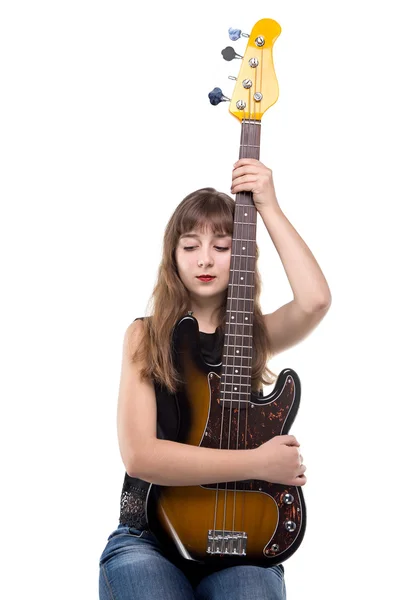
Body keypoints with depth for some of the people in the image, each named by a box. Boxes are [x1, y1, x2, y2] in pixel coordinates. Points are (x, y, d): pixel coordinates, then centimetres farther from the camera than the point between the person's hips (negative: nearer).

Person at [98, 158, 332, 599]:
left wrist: (268, 207, -11)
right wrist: (257, 463, -14)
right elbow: (139, 454, -12)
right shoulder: (144, 336, 1)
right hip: (148, 537, -1)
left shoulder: (256, 334, 7)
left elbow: (315, 300, -17)